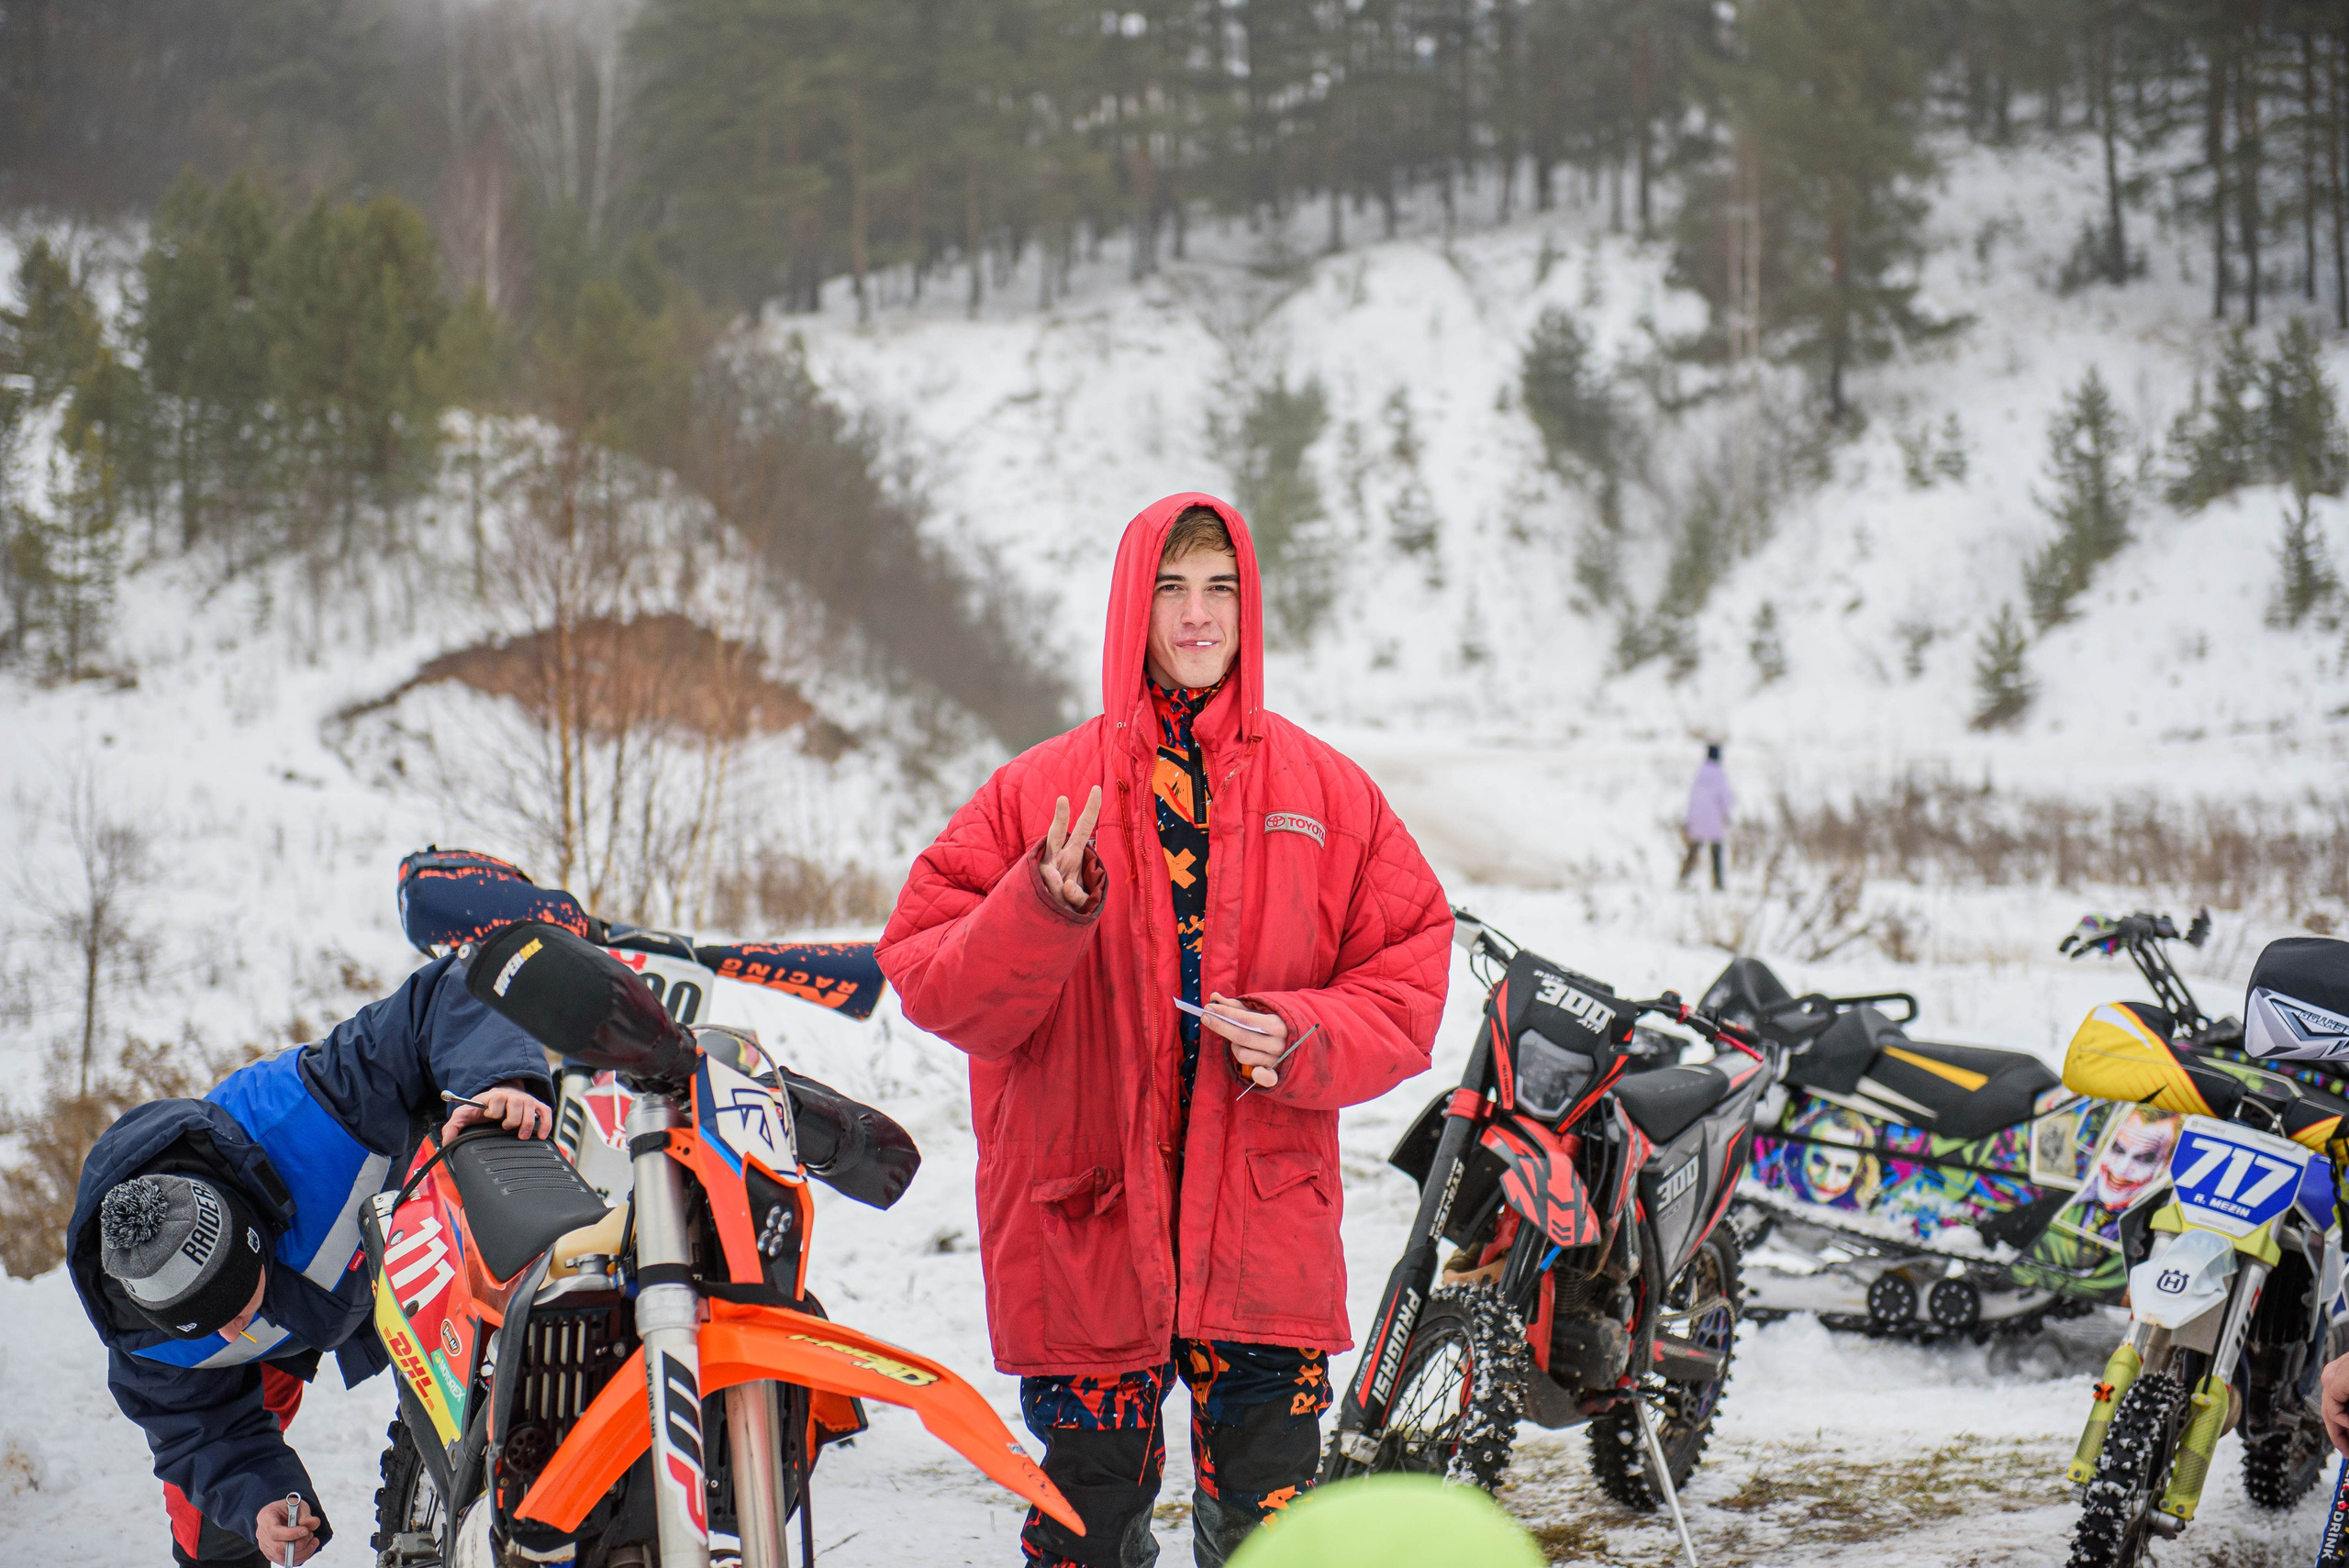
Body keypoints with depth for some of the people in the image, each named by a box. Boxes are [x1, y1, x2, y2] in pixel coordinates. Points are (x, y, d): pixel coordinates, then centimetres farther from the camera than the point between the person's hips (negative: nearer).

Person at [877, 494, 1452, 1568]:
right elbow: (926, 975, -1)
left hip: (1266, 1231, 1)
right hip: (1080, 1229, -1)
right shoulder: (1039, 791, 4)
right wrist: (1042, 913, -18)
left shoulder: (1328, 793, 7)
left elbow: (1411, 973, 8)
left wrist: (1305, 1042, -10)